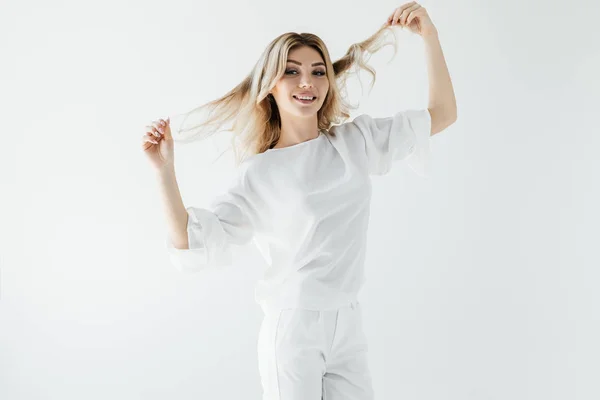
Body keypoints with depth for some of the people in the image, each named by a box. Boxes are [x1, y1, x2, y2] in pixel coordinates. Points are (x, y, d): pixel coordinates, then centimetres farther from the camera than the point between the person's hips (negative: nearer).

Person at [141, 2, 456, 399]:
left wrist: (430, 36, -2)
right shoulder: (257, 175, -3)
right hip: (293, 329, -3)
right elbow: (191, 242, -9)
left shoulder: (356, 142, 5)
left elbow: (442, 114, 6)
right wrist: (165, 169, -18)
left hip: (348, 326, 3)